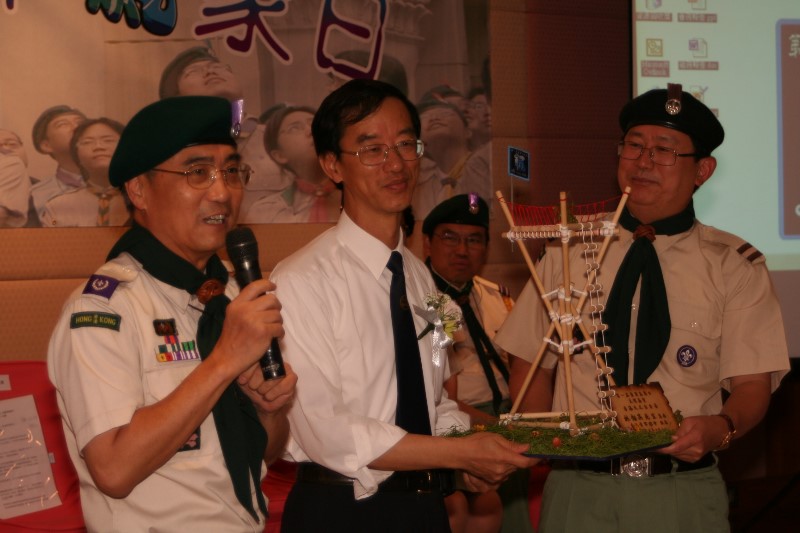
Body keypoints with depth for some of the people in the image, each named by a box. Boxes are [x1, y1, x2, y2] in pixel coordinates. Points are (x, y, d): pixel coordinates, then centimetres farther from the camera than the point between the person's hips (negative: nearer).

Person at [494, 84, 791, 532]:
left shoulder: (735, 265, 2)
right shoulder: (568, 252, 6)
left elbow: (753, 385, -2)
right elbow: (531, 364, 9)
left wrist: (720, 428, -24)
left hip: (683, 495, -1)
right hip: (577, 490, 1)